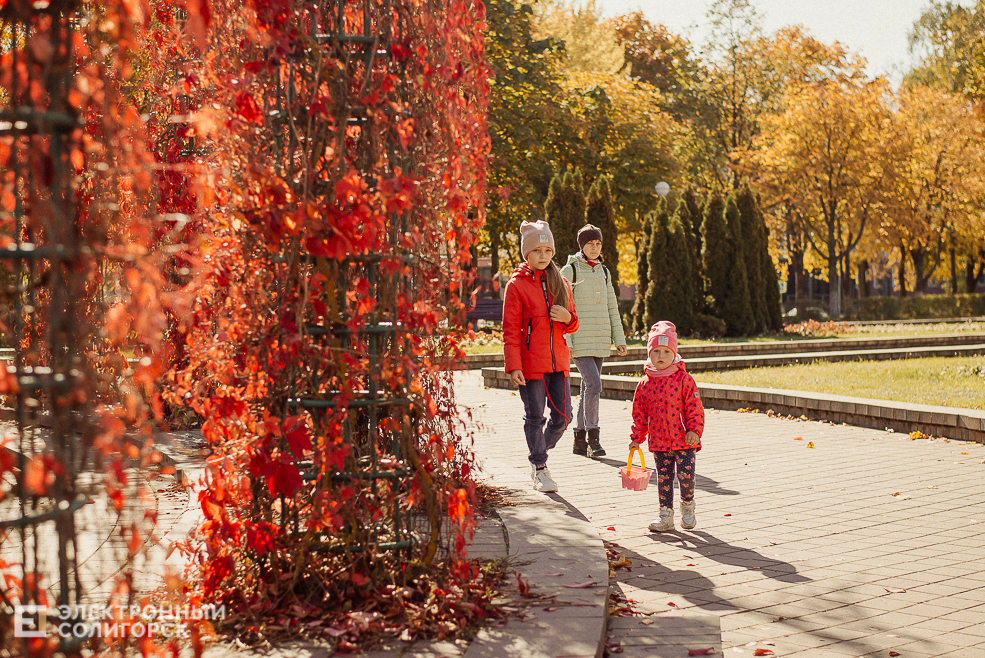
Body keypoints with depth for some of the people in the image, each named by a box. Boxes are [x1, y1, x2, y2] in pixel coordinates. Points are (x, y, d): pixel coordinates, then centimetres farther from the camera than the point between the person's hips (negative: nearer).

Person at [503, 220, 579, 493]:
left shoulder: (560, 283, 13)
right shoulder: (517, 285, -3)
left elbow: (572, 324, 19)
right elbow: (510, 329, -6)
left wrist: (567, 318, -6)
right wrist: (513, 366, -13)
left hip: (558, 361, 5)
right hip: (531, 363, -5)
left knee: (563, 416, 4)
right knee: (535, 417, 1)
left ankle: (538, 456, 27)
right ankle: (540, 469, 16)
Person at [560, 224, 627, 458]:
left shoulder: (604, 272, 14)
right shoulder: (570, 271, -4)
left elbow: (612, 307, 18)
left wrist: (619, 338, 12)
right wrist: (565, 341, -15)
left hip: (600, 340, 6)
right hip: (579, 340, -6)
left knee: (588, 388, 8)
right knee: (593, 383, -17)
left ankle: (580, 440, 15)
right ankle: (593, 438, -10)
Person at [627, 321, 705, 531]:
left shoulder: (683, 379, -4)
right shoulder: (645, 383, 4)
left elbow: (695, 407, -4)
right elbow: (639, 412, 11)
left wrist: (694, 430, -11)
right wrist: (637, 437, 11)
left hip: (684, 440, -3)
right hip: (659, 441, 3)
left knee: (686, 474, -8)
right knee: (663, 477, 7)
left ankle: (687, 506, 19)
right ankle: (666, 514, 18)